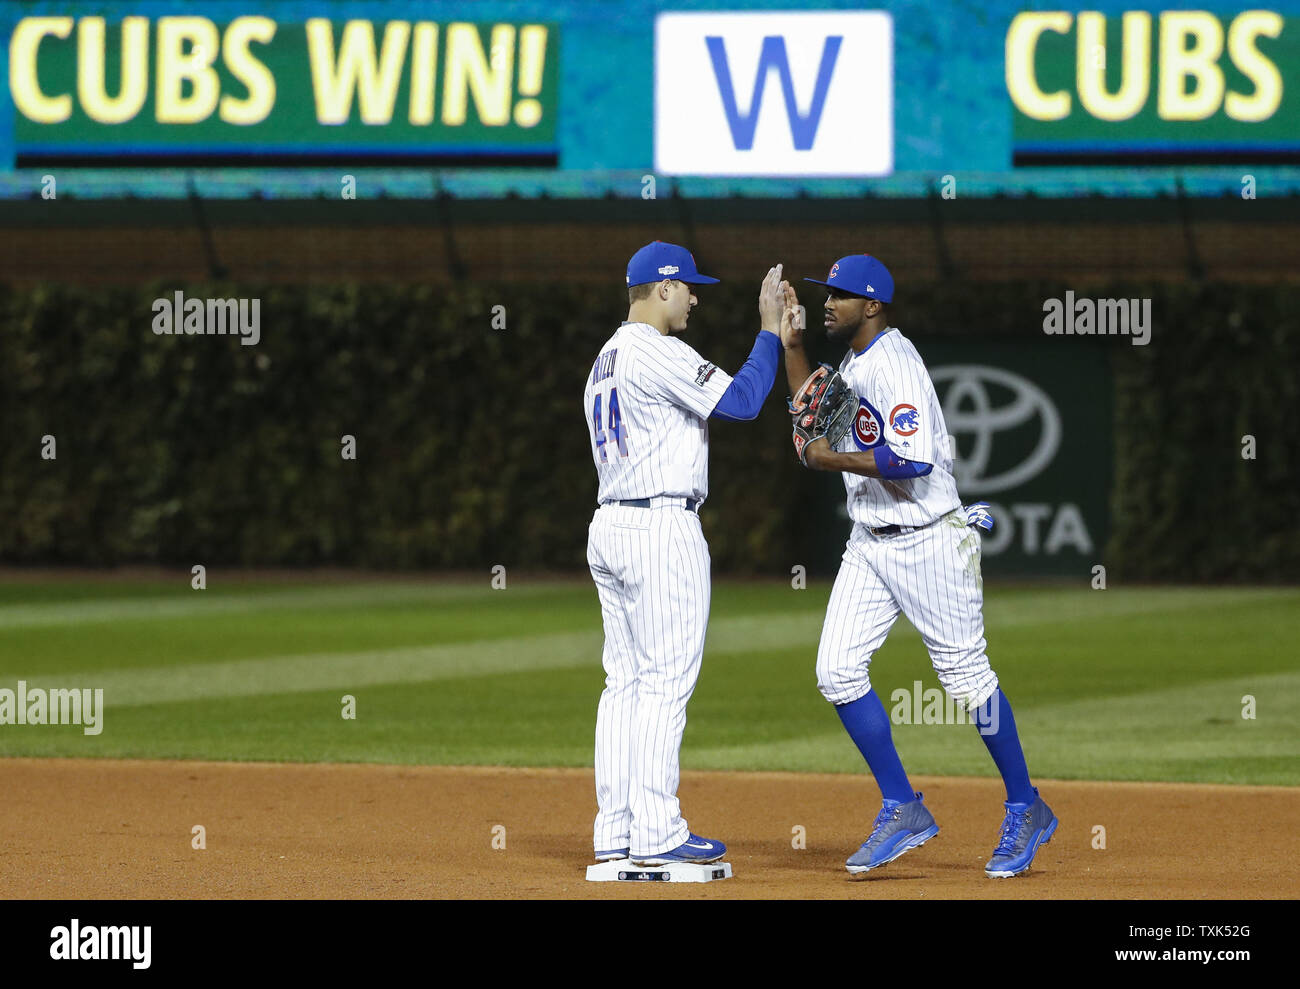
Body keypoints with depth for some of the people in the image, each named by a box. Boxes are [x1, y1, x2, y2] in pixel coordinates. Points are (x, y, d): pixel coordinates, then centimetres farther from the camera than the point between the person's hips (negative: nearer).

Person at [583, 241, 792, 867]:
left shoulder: (604, 362, 18)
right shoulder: (658, 353, -12)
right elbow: (741, 401, -17)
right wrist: (770, 329, -9)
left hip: (608, 527, 10)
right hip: (662, 527, -10)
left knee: (625, 683, 9)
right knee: (665, 681, -8)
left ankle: (615, 834, 7)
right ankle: (657, 835, -10)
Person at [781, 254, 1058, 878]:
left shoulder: (894, 365, -19)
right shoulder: (855, 364, 11)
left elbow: (912, 462, -28)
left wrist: (833, 460, -20)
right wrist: (790, 343, 15)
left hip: (928, 540, -9)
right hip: (870, 541, 9)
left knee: (965, 675, -2)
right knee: (837, 670, -2)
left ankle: (1026, 810, 12)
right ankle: (903, 811, 5)